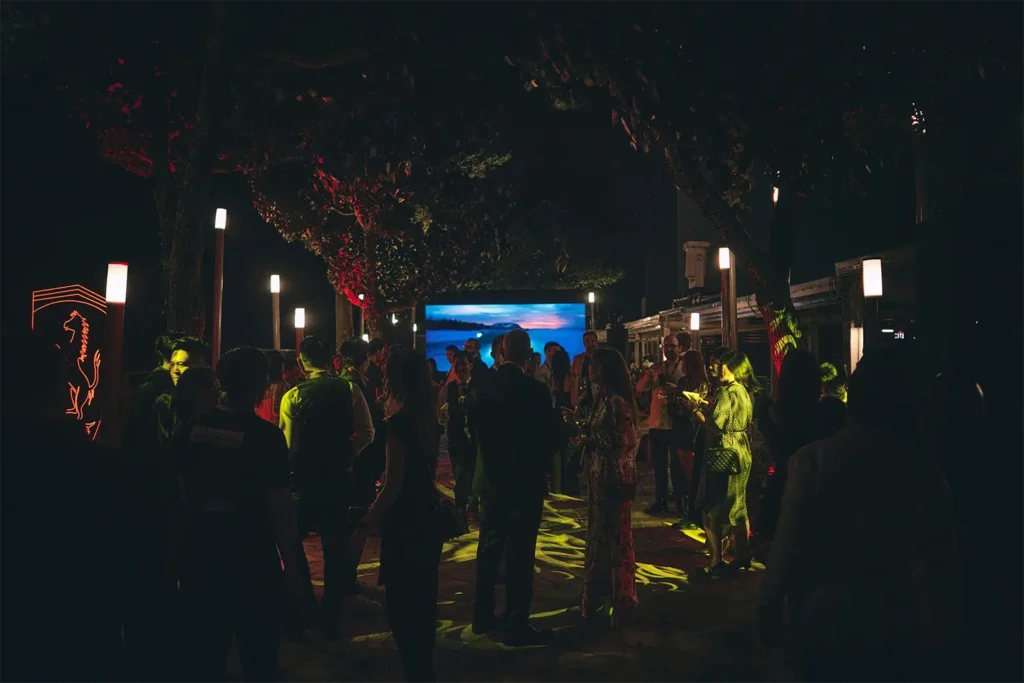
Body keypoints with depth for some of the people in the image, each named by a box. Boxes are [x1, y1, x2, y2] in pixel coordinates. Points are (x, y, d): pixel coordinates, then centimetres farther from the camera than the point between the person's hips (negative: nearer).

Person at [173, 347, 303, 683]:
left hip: (199, 555, 4)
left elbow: (175, 489, 8)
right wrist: (290, 562, -5)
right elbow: (280, 507, -16)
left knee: (203, 655, 18)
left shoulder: (191, 429, -2)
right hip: (252, 560, -4)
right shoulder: (267, 436, -15)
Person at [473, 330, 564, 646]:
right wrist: (558, 420, 9)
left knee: (489, 549, 16)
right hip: (526, 480, -5)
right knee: (520, 554, 1)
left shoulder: (486, 387, -1)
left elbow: (479, 431, 7)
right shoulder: (535, 390, -18)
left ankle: (483, 616, 27)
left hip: (494, 479, 5)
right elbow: (552, 435, -12)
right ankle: (517, 624, 7)